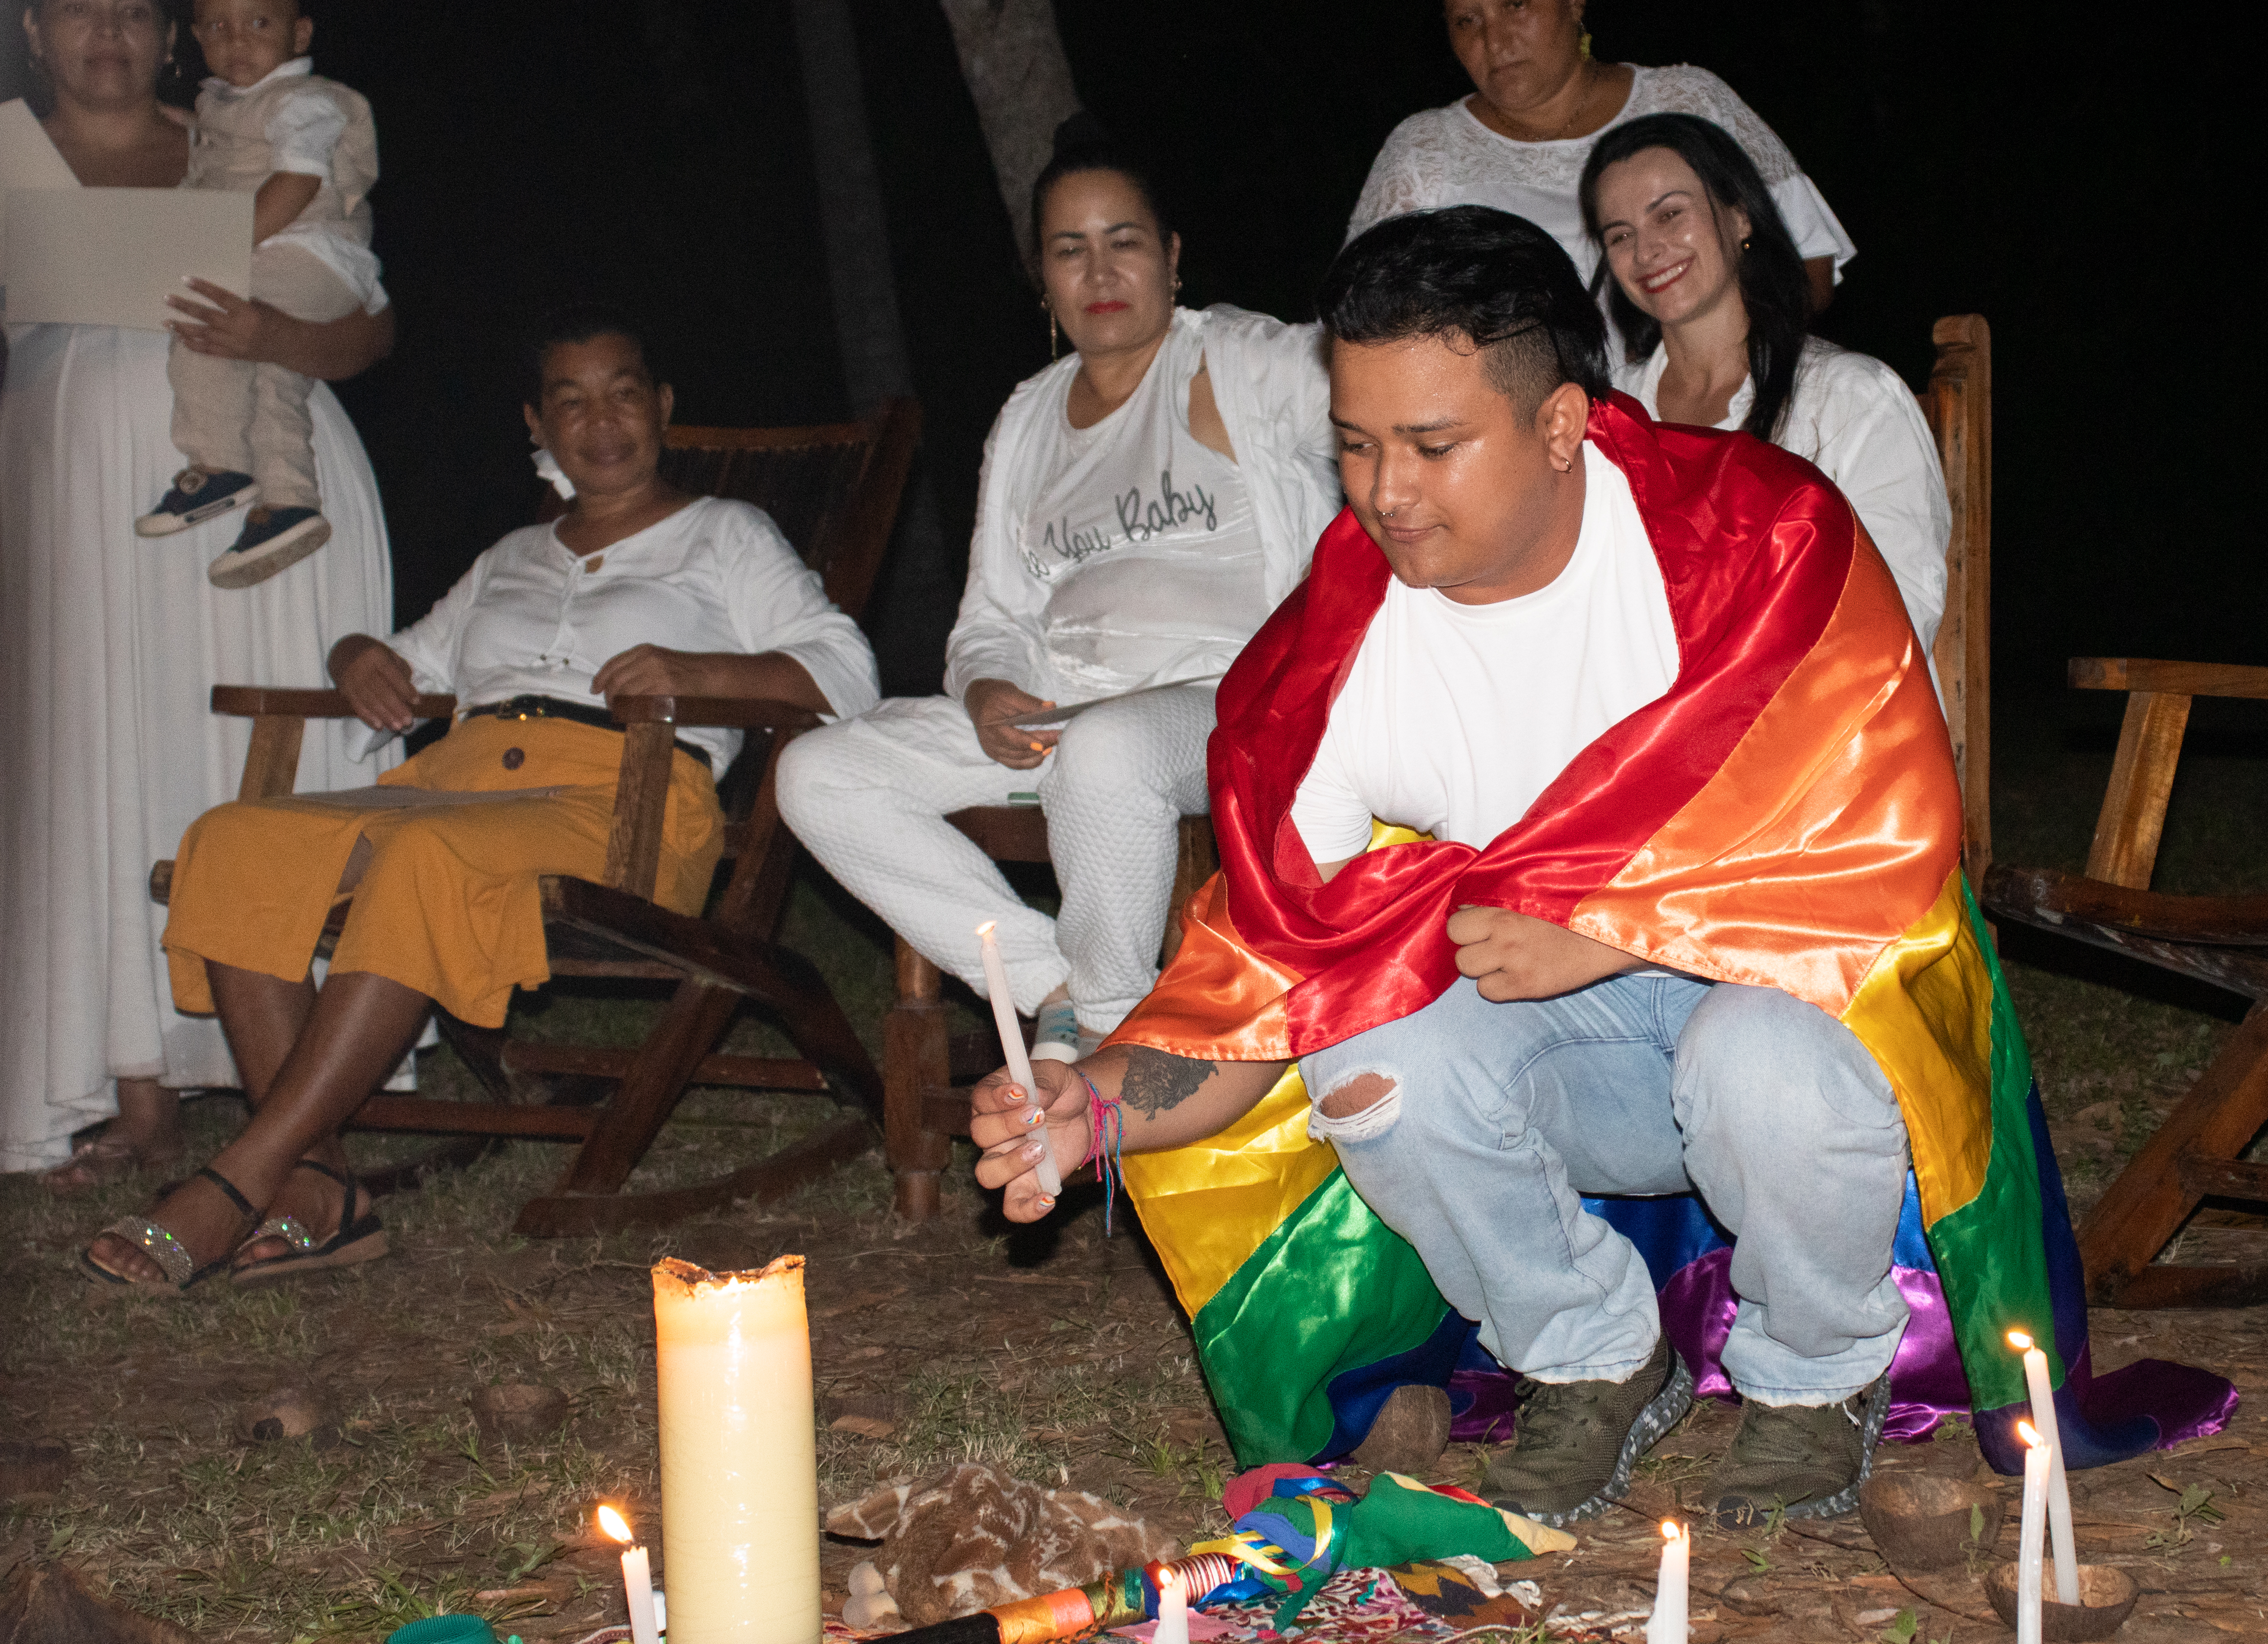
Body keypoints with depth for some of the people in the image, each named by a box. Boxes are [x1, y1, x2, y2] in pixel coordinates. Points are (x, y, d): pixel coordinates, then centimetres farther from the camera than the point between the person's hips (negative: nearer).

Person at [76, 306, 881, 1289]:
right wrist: (361, 656, 15)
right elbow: (420, 666, 40)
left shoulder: (726, 537, 18)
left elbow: (844, 674, 5)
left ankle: (240, 1182, -38)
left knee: (433, 858, -39)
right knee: (232, 846, -23)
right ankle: (316, 1192, -30)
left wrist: (694, 672, -13)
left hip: (618, 802, -6)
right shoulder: (513, 559, 34)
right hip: (455, 781, 6)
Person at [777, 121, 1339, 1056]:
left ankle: (1111, 1022, -17)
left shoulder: (1243, 364, 3)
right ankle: (1058, 991, -14)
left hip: (1229, 699, -6)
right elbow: (993, 616, 22)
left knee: (1108, 747, -41)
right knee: (817, 776, -11)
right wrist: (986, 694, -1)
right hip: (1055, 707, 6)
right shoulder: (1027, 420, 20)